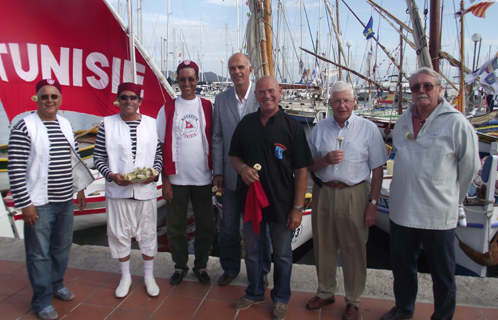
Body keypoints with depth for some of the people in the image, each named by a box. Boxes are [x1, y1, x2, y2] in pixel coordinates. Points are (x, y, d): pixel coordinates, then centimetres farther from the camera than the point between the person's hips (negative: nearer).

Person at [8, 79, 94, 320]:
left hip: (65, 200, 6)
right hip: (38, 203, -6)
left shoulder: (65, 125, 8)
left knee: (62, 247, 19)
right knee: (39, 253, 5)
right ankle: (42, 301, 21)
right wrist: (25, 203, -15)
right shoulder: (24, 127, -12)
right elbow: (15, 169, -14)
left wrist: (80, 188, 17)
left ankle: (56, 284, 40)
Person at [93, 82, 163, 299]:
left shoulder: (151, 124, 3)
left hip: (146, 190, 0)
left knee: (148, 232, 10)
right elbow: (98, 157, 1)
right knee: (119, 233, 11)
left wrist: (154, 172, -11)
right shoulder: (108, 124, 0)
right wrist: (111, 175, -14)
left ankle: (149, 276, 30)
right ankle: (125, 276, 32)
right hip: (117, 190, 0)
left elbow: (159, 153, 6)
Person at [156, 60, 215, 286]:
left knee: (205, 225, 9)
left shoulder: (207, 107, 4)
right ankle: (180, 266, 30)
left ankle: (201, 266, 29)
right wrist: (165, 180, -4)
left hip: (202, 178, 1)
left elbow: (213, 142, 6)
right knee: (176, 226, 10)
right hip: (176, 178, 0)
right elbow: (162, 147, 0)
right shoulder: (168, 109, 1)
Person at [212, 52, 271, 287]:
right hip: (231, 175, 3)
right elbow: (217, 138, 6)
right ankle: (230, 269, 35)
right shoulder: (221, 99, 5)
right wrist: (218, 172, 2)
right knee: (229, 228, 14)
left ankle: (261, 272, 32)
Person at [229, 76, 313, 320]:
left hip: (282, 203, -3)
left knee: (282, 255, 14)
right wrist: (242, 168, -12)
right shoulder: (245, 124, 4)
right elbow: (234, 155, 12)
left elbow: (301, 170, -8)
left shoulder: (292, 126, -7)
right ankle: (254, 293, 41)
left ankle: (280, 299, 36)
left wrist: (298, 208, -11)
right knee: (252, 251, 19)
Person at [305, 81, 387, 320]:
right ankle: (326, 292, 35)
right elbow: (308, 165, 8)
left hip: (353, 195, -3)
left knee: (354, 250, 6)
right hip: (323, 193, 3)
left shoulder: (368, 129, -2)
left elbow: (377, 169, -2)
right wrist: (325, 160, -13)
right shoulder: (320, 128, 6)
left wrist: (373, 204, -5)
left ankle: (353, 300, 27)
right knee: (323, 247, 14)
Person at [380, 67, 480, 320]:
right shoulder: (403, 121, 8)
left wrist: (451, 198, 7)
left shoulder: (456, 122, -9)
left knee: (442, 273, 10)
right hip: (401, 209, 6)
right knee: (401, 265, 20)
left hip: (438, 213, -5)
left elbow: (470, 166, -1)